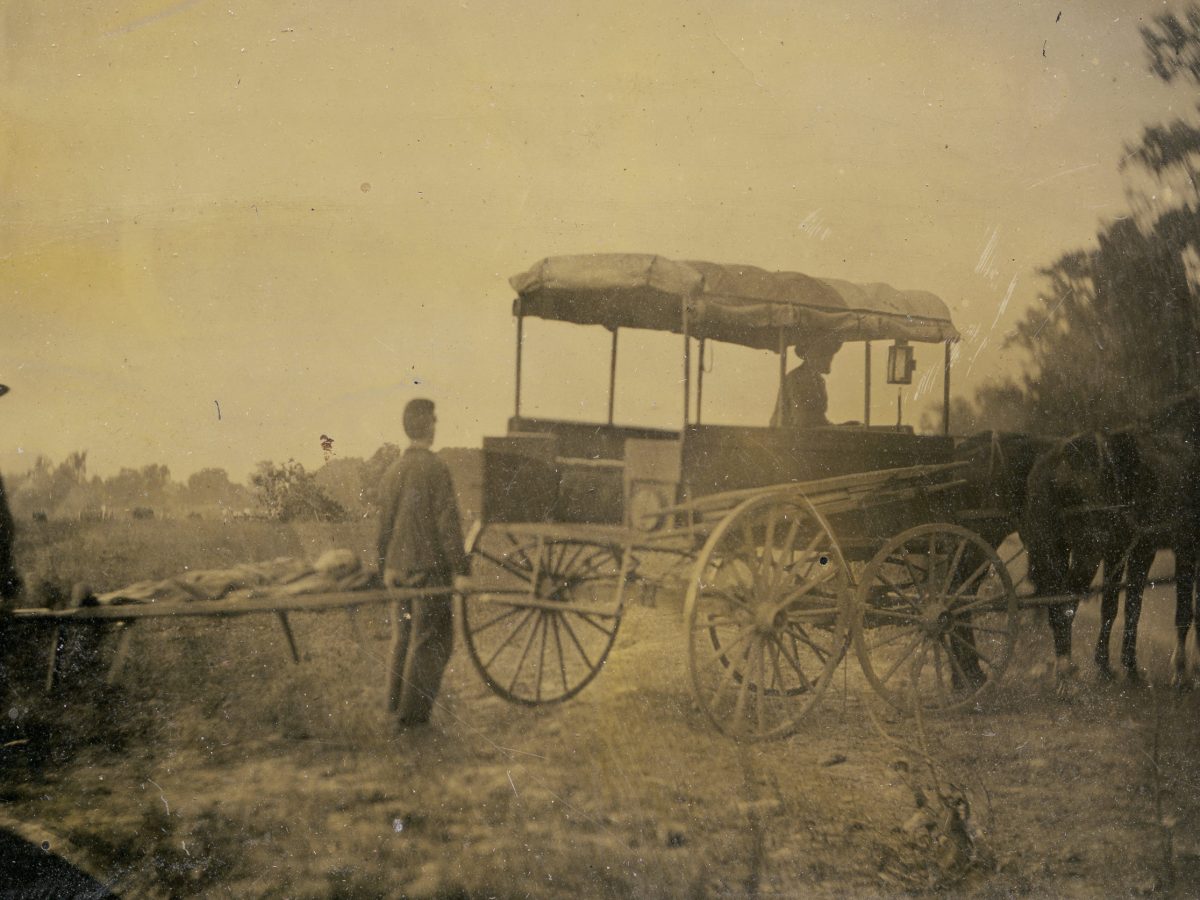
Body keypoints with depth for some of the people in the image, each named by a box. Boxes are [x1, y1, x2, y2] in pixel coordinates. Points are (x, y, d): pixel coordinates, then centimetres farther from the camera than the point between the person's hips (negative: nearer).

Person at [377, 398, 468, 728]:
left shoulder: (393, 470, 6)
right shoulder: (436, 469, -15)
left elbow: (384, 522, 13)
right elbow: (448, 523, -15)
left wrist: (386, 566, 21)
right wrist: (459, 568, -9)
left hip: (400, 568, 7)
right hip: (431, 568, -7)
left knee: (403, 635, 17)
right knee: (431, 640, 0)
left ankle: (396, 702, 26)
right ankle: (413, 711, 0)